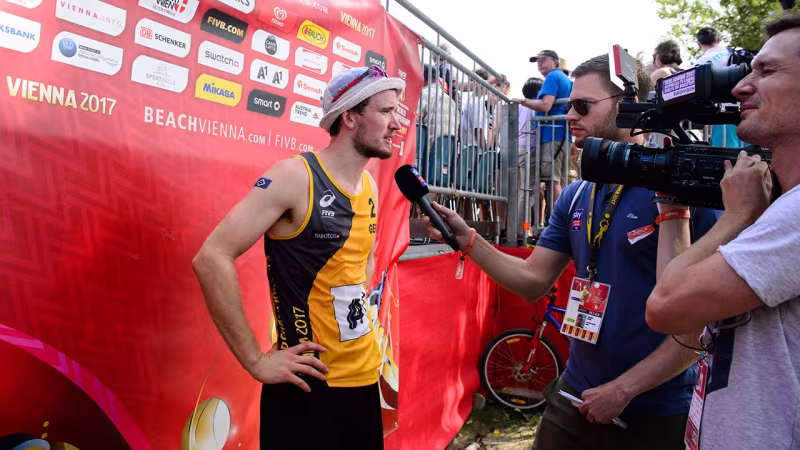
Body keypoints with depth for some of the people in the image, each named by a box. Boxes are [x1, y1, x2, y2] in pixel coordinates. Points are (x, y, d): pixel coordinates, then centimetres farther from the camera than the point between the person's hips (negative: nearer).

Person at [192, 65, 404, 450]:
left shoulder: (369, 186, 6)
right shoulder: (295, 176, -15)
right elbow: (211, 258, -20)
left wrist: (356, 314, 12)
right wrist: (256, 361, -18)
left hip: (364, 373, 7)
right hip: (309, 381, -7)